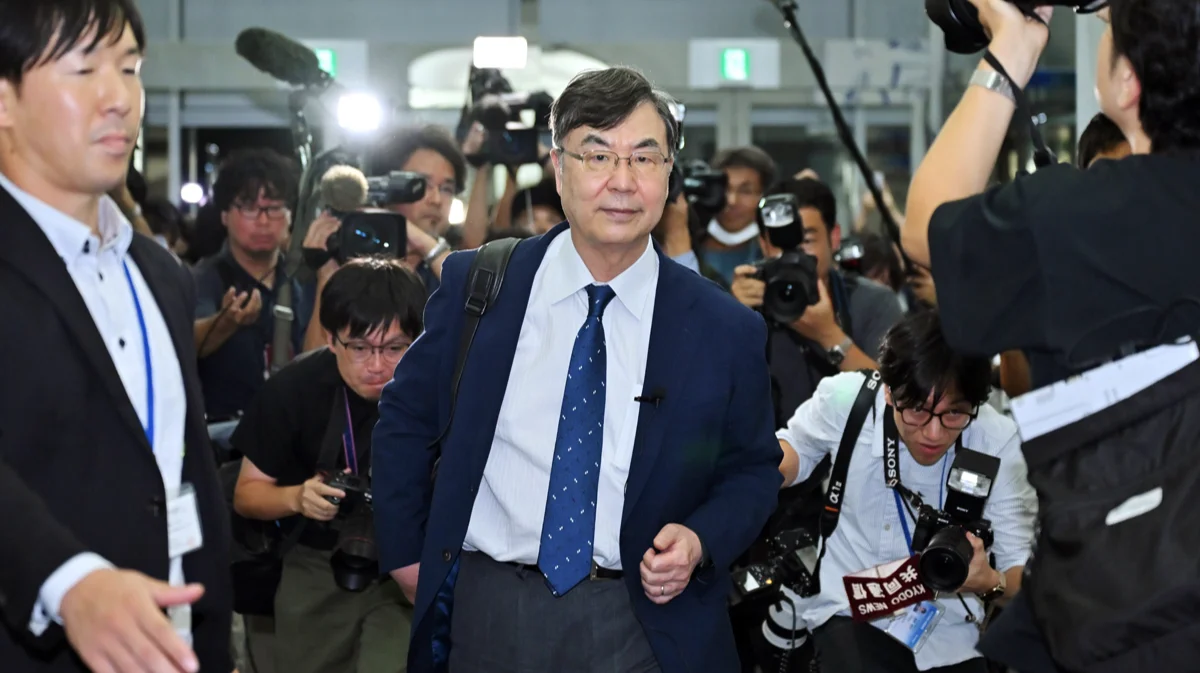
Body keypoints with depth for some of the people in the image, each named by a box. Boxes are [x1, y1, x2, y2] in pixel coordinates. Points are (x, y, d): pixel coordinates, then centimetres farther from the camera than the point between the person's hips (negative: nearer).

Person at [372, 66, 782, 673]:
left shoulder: (727, 331, -4)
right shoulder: (476, 284, -2)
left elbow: (753, 469, 7)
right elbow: (405, 419, 9)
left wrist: (701, 542, -11)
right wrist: (404, 553, 5)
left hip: (640, 624, -1)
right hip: (486, 609, 1)